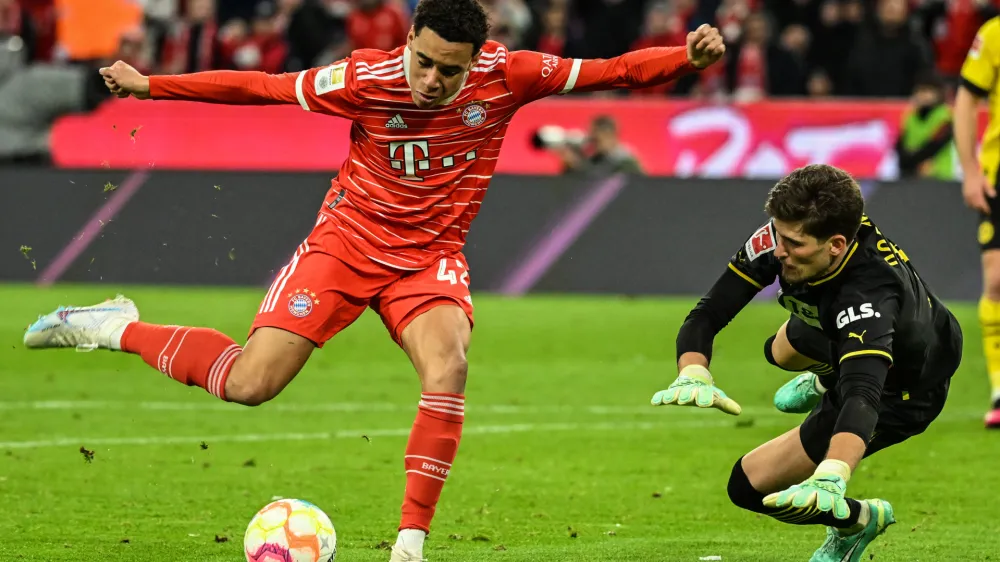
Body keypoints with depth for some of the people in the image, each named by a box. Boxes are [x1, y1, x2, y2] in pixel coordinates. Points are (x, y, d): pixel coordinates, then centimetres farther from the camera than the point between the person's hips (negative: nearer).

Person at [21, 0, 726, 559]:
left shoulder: (506, 75, -13)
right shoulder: (367, 79, -16)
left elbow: (610, 71, -12)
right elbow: (260, 87, -8)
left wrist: (687, 57, -28)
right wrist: (151, 86, -7)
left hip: (430, 257, 1)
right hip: (348, 240, -1)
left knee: (449, 367, -30)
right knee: (248, 385, -12)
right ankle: (116, 327, 14)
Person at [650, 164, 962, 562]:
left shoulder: (868, 295, -46)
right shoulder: (783, 237, -29)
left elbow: (863, 396, -60)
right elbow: (706, 316, -26)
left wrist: (830, 478, -78)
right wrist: (693, 376, -48)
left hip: (899, 395, -7)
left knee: (751, 485, -10)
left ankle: (854, 522, 16)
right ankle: (829, 379, 71)